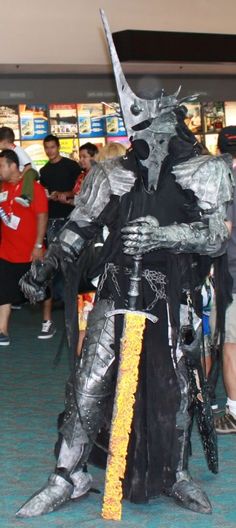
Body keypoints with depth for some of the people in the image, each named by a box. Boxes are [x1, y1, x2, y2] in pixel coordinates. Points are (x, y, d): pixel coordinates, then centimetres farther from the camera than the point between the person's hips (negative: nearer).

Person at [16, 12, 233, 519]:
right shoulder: (111, 174, 6)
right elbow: (77, 229, 15)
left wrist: (163, 234, -27)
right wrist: (42, 270, 17)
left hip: (173, 296, -1)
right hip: (117, 291, 1)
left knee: (173, 389, 7)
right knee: (88, 385, -2)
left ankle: (176, 475, 27)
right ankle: (69, 476, 12)